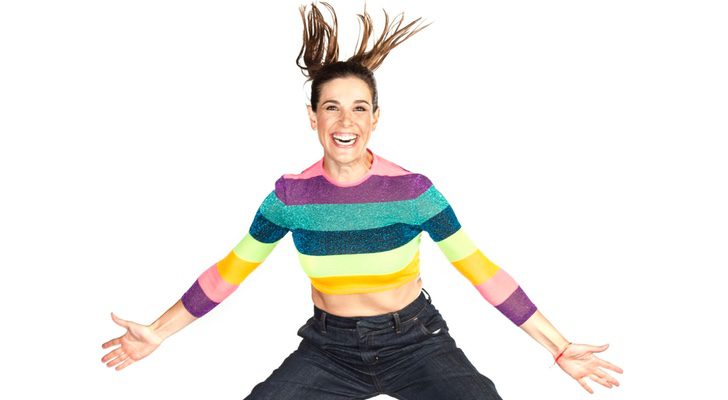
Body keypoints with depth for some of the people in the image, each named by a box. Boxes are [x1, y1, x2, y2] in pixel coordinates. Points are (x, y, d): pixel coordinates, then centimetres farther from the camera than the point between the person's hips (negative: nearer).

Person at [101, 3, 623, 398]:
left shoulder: (413, 190, -15)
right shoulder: (291, 194, -8)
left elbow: (480, 269, -10)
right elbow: (232, 270, 2)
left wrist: (559, 347, -10)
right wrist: (157, 333, 5)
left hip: (414, 341, -2)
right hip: (329, 348, 2)